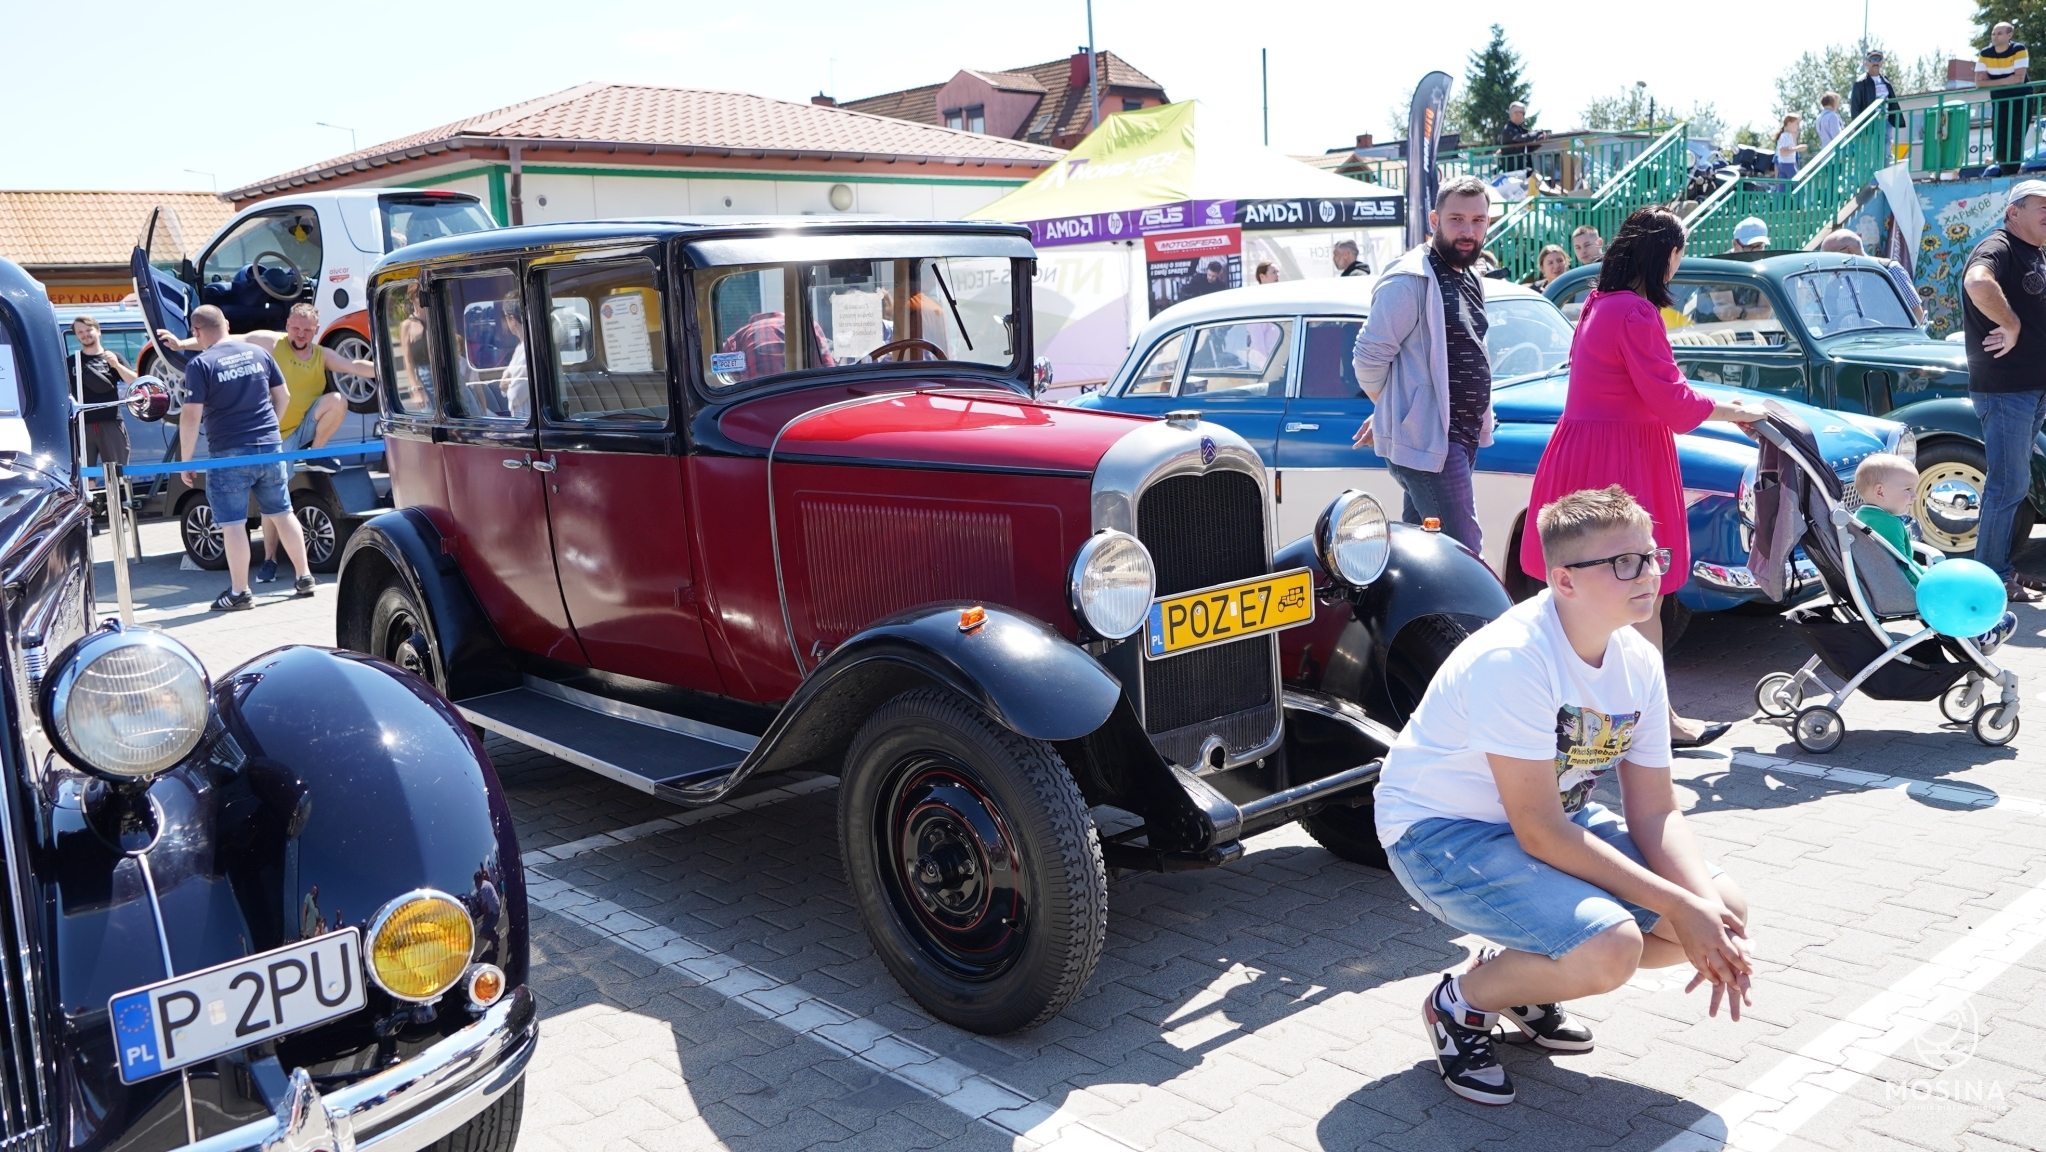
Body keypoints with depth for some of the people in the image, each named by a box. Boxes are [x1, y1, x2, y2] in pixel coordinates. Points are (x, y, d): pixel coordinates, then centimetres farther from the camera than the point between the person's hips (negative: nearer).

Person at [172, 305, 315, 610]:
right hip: (270, 448, 5)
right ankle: (304, 577, 21)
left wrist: (186, 461, -5)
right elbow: (283, 396, 13)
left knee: (233, 524, 2)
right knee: (282, 513, 16)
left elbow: (191, 416, -13)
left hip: (229, 454, -5)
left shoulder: (200, 364, -8)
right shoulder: (258, 353, 6)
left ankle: (240, 593, 5)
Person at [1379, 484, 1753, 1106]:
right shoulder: (1511, 658, -29)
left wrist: (1710, 913, -19)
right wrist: (1679, 907, -25)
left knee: (1725, 908, 1)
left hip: (1557, 816, 9)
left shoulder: (1639, 662, -4)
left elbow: (1655, 812, -2)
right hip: (1441, 832, -8)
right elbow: (1539, 832, -28)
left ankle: (1520, 973, 15)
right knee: (1610, 948, -29)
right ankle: (1461, 1003, 0)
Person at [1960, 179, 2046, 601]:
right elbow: (1978, 283, -37)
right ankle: (1993, 578, 0)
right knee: (2009, 484, -7)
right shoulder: (1997, 249, -13)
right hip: (2003, 388, -10)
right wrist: (2011, 324, -27)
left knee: (2009, 482, 14)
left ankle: (1997, 570, 22)